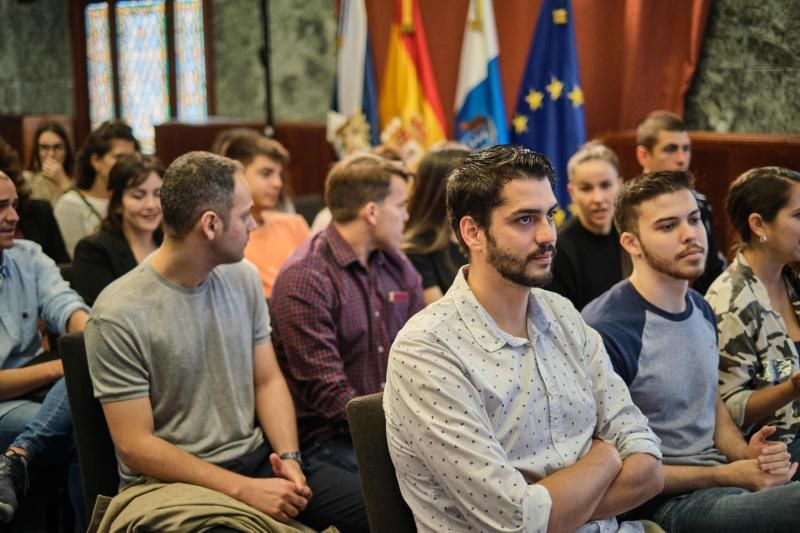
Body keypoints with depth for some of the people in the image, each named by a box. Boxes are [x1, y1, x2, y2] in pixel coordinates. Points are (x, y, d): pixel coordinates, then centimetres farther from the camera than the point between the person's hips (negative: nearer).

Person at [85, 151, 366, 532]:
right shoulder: (120, 315, -15)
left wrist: (289, 457, -7)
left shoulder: (244, 278, 3)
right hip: (174, 479, -5)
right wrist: (244, 489, -20)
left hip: (257, 458, 5)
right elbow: (135, 445, -15)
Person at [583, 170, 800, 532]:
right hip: (664, 502, -8)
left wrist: (746, 453, 0)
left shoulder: (700, 309, 8)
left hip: (718, 480, 8)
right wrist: (727, 476, -15)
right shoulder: (605, 332, -18)